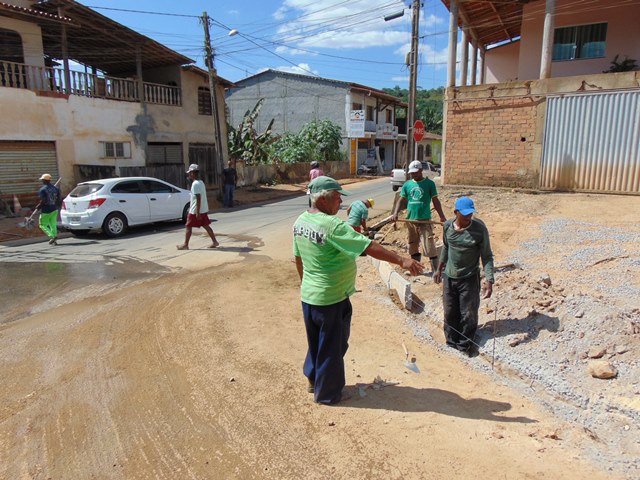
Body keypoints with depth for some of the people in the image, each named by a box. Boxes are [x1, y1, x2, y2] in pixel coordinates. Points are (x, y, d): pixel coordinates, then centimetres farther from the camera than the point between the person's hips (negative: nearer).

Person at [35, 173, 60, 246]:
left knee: (43, 225, 6)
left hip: (46, 211, -6)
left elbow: (43, 201, -19)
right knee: (53, 225, 12)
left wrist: (38, 207, -5)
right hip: (54, 209, 6)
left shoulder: (42, 189, -13)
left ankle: (52, 236, -13)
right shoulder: (56, 188, 5)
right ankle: (54, 240, 11)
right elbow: (58, 199, 7)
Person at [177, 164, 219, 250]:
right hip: (203, 210, 9)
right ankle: (214, 241, 10)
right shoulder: (201, 182, 12)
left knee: (188, 227, 2)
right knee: (206, 226, 11)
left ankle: (185, 245, 9)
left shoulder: (195, 184, -17)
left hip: (195, 211, -9)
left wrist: (197, 212, -23)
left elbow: (198, 199, -23)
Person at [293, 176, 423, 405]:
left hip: (309, 295, 8)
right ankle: (327, 393, 28)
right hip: (331, 299, -8)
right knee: (332, 346, 11)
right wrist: (401, 260, -23)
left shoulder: (300, 221, 0)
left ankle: (313, 379, 44)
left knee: (316, 341, 26)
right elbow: (370, 247, -27)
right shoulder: (332, 226, -26)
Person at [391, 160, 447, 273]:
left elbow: (435, 201, 0)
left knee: (430, 246, -7)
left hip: (425, 221, -4)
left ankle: (435, 270, 0)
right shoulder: (407, 184, 6)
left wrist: (442, 216, -5)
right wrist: (395, 213, -11)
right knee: (413, 246, 14)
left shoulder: (429, 183, -2)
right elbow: (401, 200, 4)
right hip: (411, 221, 4)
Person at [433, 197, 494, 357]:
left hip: (469, 279, -3)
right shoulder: (448, 225, -6)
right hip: (449, 277, 3)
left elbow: (487, 256, -12)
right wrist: (439, 269, 16)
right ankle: (452, 341, 34)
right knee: (450, 312, 13)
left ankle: (466, 344, 28)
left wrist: (489, 280, -20)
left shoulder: (479, 228, -17)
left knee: (468, 314, 5)